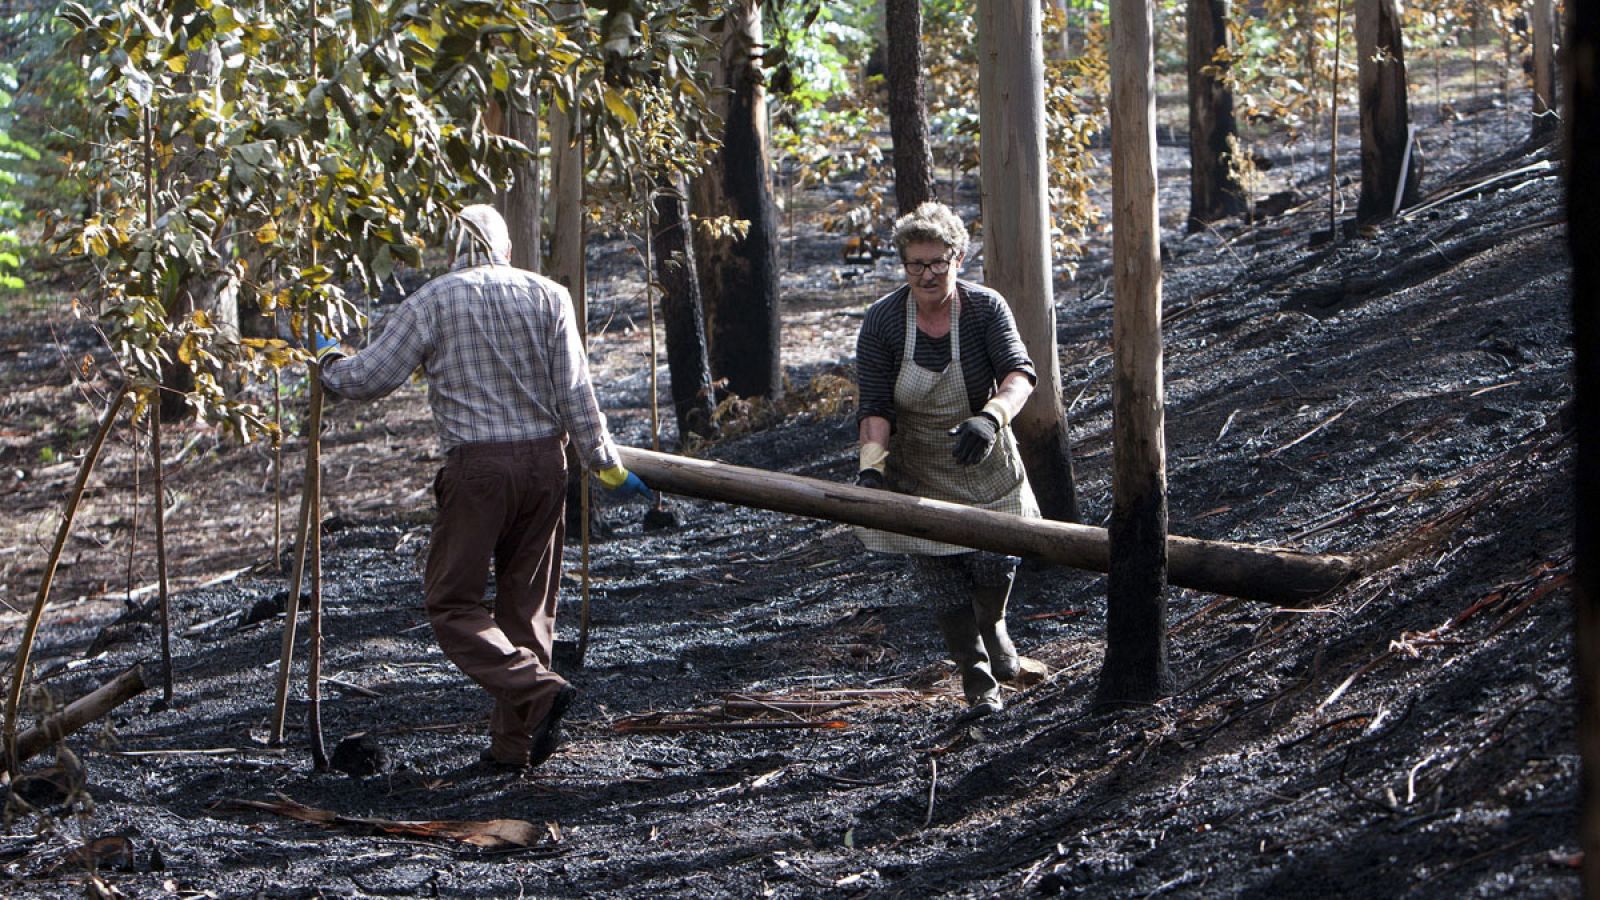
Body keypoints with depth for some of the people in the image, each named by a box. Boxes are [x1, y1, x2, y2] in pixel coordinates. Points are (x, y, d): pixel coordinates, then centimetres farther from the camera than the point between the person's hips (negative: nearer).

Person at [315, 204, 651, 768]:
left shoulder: (432, 302, 0)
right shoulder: (548, 297, 8)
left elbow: (370, 377, -1)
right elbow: (576, 393, 2)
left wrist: (329, 362, 20)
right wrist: (606, 465, 5)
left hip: (476, 468, -4)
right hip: (545, 463, 4)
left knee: (453, 603, 3)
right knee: (526, 602, 12)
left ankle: (538, 690, -17)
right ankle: (515, 742, 13)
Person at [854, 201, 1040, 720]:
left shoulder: (985, 308, -15)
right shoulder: (883, 320, -14)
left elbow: (1019, 374, -28)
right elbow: (875, 406, -15)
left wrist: (989, 418, -49)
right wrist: (872, 463, -33)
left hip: (984, 464, 0)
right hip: (919, 473, 0)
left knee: (996, 562, -2)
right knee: (939, 581, -1)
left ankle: (992, 627, 34)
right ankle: (978, 683, 15)